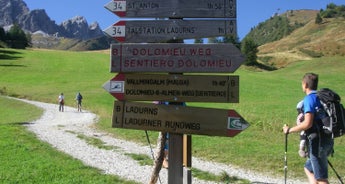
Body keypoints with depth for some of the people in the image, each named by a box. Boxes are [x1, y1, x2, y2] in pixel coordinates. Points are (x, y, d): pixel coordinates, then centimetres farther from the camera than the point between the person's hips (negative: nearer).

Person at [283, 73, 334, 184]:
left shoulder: (309, 99, -14)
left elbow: (308, 123, -24)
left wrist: (289, 130, -12)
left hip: (317, 142, -9)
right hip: (327, 140, 9)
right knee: (309, 169, 23)